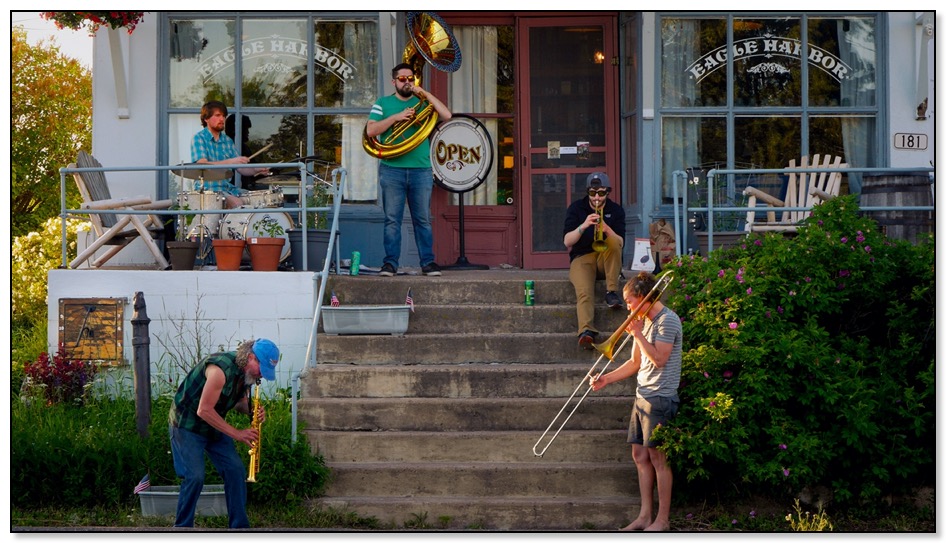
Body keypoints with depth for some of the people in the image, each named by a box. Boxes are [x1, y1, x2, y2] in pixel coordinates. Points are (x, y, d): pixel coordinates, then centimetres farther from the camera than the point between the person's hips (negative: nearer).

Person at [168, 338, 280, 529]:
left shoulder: (246, 371, -3)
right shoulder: (221, 368, -31)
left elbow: (239, 401, 13)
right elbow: (204, 410, -30)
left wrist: (253, 410, -12)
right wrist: (237, 434, -26)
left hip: (214, 426, 8)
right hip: (187, 425, -8)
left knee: (236, 470, 0)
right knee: (194, 477, -17)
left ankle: (239, 526, 6)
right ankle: (182, 527, -3)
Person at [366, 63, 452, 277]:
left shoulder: (422, 103, 14)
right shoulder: (383, 103, 12)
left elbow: (447, 116, -1)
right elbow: (371, 131, 0)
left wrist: (425, 94, -3)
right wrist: (395, 117, -10)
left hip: (421, 169, 1)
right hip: (392, 169, -1)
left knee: (423, 219, 3)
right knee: (392, 219, -2)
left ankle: (428, 262, 6)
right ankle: (390, 263, 1)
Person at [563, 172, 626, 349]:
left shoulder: (615, 210, 6)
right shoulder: (576, 208, 3)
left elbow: (620, 244, -4)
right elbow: (567, 242, -7)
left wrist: (607, 229, -24)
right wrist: (583, 226, -24)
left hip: (606, 261, 2)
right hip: (582, 258, -2)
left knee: (613, 241, -32)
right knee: (584, 292, -32)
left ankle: (612, 291, -26)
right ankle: (586, 332, -53)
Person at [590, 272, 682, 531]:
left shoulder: (668, 320, -12)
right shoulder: (645, 322, 16)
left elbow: (659, 359, -20)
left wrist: (637, 334, -13)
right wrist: (606, 379, 13)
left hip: (660, 398, -9)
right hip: (642, 396, 9)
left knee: (658, 458, -4)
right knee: (640, 456, 9)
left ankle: (662, 519, 2)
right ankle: (645, 516, 13)